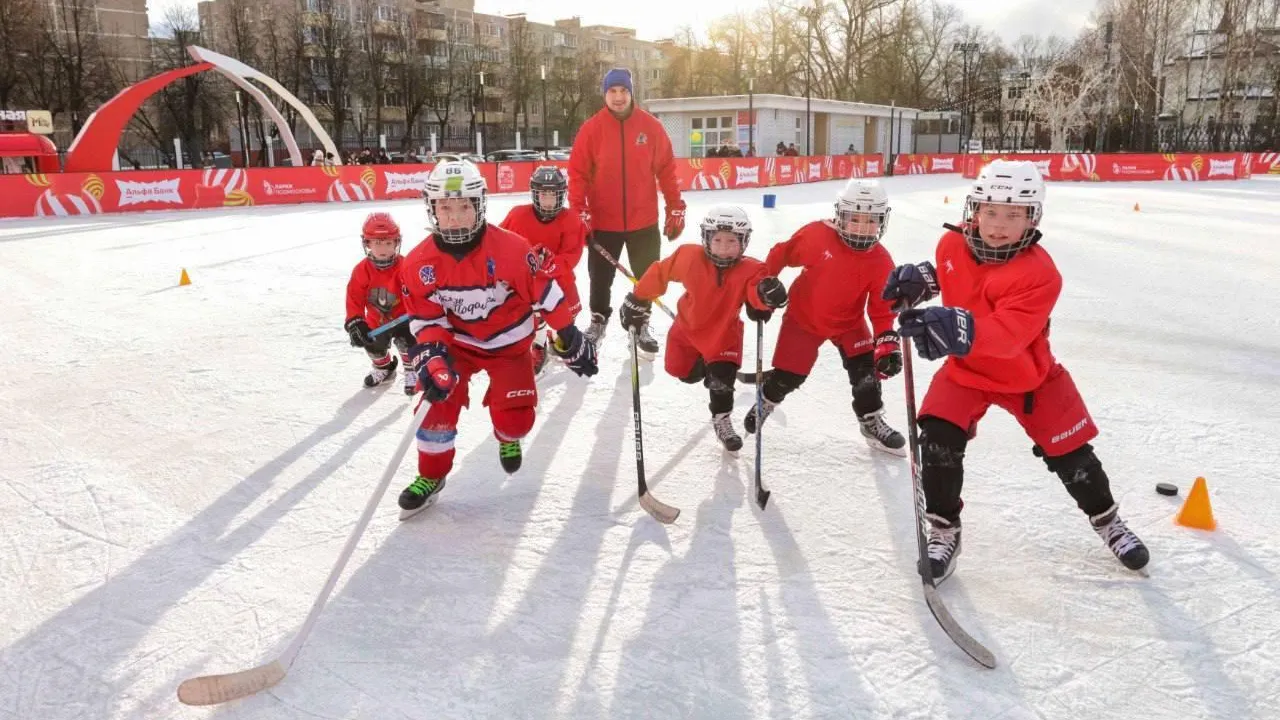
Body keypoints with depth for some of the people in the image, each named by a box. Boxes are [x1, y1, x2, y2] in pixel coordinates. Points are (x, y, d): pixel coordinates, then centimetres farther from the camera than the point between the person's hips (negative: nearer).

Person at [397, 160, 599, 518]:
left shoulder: (510, 248, -25)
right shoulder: (419, 264, -16)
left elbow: (543, 291, -17)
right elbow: (424, 318, -9)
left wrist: (570, 339, -12)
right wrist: (432, 357, -25)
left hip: (509, 343, -1)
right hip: (457, 343, 2)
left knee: (516, 417, -7)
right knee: (438, 402, -13)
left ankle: (508, 438, 34)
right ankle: (431, 475, 11)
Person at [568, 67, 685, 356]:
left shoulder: (651, 126, -3)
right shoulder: (591, 129, -6)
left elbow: (666, 169, 1)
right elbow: (578, 172, -6)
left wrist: (675, 209, 1)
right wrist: (579, 213, -12)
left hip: (644, 220, 1)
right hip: (604, 221, -1)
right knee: (600, 276, 12)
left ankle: (641, 324, 27)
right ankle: (598, 320, 33)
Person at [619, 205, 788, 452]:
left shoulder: (749, 269, -23)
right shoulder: (690, 257, -22)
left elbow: (757, 294, -42)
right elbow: (660, 273, -8)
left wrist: (768, 294, -67)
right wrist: (638, 301, 0)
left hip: (724, 331, -2)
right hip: (688, 325, 2)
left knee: (722, 374, -15)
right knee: (680, 371, 12)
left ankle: (722, 419, 9)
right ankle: (705, 367, 47)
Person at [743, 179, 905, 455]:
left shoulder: (881, 262, -16)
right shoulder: (817, 234, -22)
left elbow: (882, 309, -11)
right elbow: (782, 254, -6)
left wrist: (887, 343, -22)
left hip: (848, 321, 2)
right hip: (804, 316, -2)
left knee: (865, 370, -7)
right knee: (788, 375, 1)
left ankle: (872, 423, 18)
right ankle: (766, 401, 35)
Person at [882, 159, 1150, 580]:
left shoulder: (1039, 274, -28)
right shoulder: (952, 245, -12)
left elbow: (1008, 333, -42)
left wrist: (960, 330, -60)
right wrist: (919, 280, -7)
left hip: (1029, 376, -2)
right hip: (966, 370, 3)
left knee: (1068, 452, 7)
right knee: (938, 439, -17)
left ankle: (1107, 520, 37)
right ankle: (943, 530, 2)